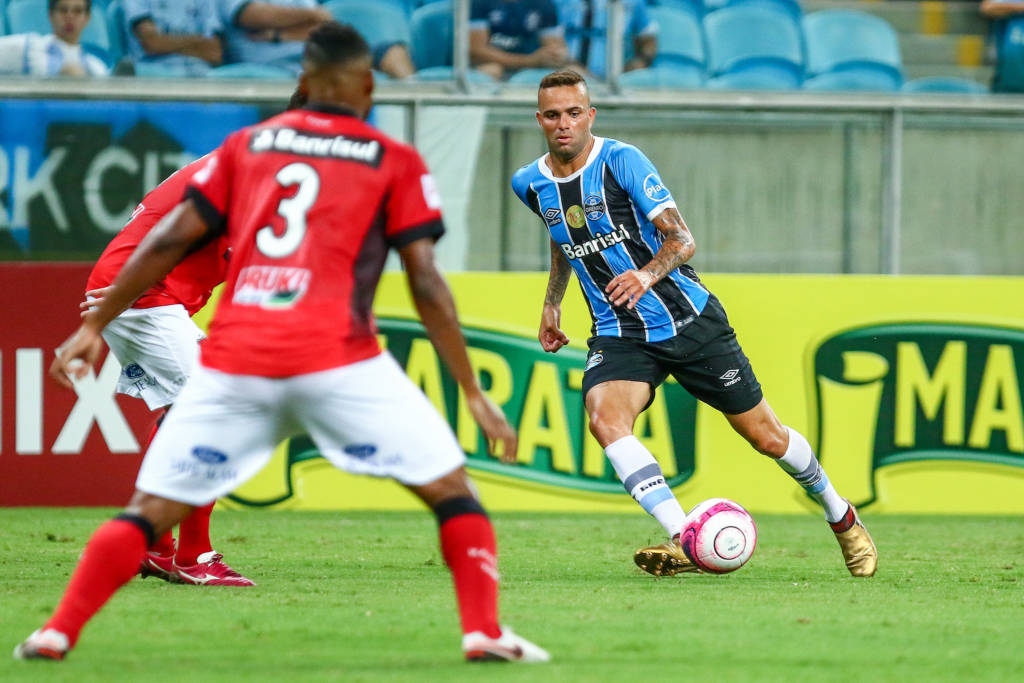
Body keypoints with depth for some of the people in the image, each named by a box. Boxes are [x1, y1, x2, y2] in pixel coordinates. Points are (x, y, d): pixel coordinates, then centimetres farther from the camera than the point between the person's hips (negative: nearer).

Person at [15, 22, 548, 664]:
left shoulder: (247, 145, 17)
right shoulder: (395, 162, 9)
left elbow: (168, 242, 13)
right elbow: (425, 283, 3)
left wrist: (94, 326, 19)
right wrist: (475, 393, 6)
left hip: (234, 363, 3)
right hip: (337, 358, -3)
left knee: (152, 508, 11)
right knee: (451, 488, 9)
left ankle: (57, 633, 3)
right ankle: (484, 631, -4)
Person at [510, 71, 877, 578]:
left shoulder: (621, 161, -15)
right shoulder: (530, 184, 1)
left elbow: (681, 240, -19)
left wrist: (648, 274, -37)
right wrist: (551, 302, 21)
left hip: (688, 319, -3)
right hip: (618, 336, 3)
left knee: (766, 436, 5)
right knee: (604, 419, -28)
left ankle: (842, 518, 31)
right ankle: (685, 542, -33)